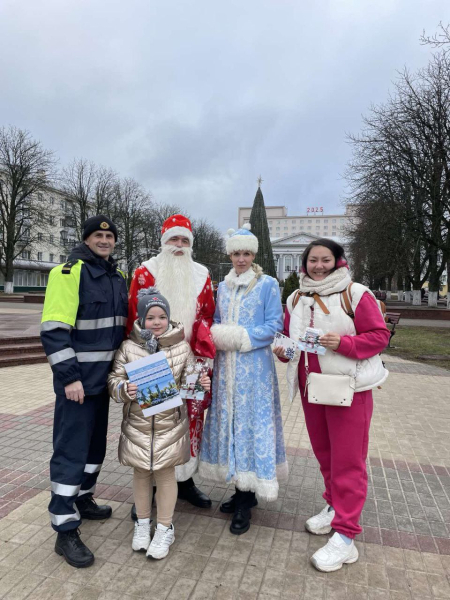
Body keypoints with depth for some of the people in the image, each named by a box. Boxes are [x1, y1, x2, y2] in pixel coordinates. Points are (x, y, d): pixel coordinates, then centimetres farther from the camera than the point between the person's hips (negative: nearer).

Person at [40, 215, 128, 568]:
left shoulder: (117, 277, 11)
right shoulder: (69, 273, -13)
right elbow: (53, 331, -18)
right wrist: (69, 377, -21)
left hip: (104, 378, 8)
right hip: (77, 380, -8)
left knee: (96, 443, 20)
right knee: (71, 450, 0)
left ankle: (83, 499, 40)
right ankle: (65, 530, 13)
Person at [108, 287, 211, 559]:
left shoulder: (182, 347, -3)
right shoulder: (128, 348, -4)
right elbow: (114, 380, -1)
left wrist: (201, 384, -16)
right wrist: (124, 389, -22)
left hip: (170, 422, -1)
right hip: (138, 423, 1)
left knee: (165, 473, 11)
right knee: (141, 472, 17)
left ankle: (165, 527, 31)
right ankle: (142, 522, 40)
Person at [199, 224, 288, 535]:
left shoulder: (268, 284, -2)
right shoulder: (223, 286, 14)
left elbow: (273, 326, -7)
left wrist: (242, 338, -15)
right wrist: (218, 336, -3)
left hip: (254, 366, -5)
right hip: (226, 364, 5)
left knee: (251, 422, -2)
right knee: (229, 421, 9)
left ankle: (245, 503, 12)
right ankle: (242, 491, 27)